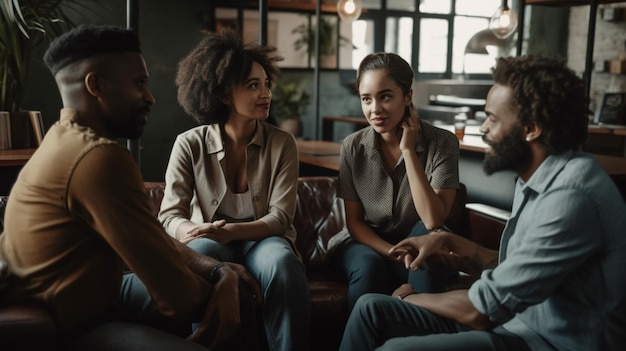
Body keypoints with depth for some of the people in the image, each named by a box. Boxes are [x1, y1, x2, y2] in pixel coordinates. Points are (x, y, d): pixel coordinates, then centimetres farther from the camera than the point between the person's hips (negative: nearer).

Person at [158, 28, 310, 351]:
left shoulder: (282, 144, -3)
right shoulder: (189, 144, -4)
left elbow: (280, 217, -9)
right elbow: (170, 215, -6)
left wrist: (229, 231, -27)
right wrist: (192, 232, -31)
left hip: (262, 239, 1)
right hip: (211, 242, 0)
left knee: (281, 262, -36)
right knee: (200, 254, -37)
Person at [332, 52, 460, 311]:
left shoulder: (442, 143, -15)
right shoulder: (352, 147, -8)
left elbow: (433, 222, -25)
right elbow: (354, 222, -3)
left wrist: (408, 150, -25)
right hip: (366, 245, 0)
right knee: (369, 266, -34)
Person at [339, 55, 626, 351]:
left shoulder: (571, 195, -25)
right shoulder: (536, 179, 8)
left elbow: (482, 309, -23)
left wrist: (409, 298, -6)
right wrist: (450, 241, 8)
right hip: (516, 320, 9)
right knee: (371, 309, 1)